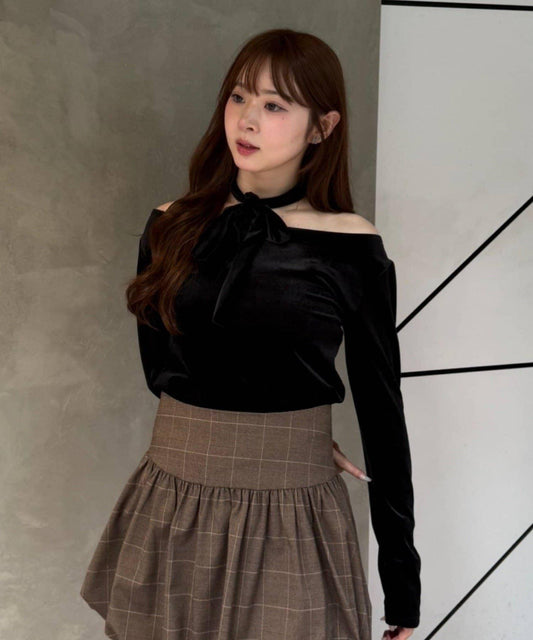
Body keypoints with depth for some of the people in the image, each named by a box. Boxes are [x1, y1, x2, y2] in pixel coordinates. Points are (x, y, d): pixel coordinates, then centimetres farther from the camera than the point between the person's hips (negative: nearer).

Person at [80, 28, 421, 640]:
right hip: (171, 507, 3)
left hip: (290, 518, -2)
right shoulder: (172, 227, 0)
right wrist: (279, 426, 0)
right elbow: (160, 368, 10)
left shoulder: (353, 250, -8)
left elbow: (383, 413, -4)